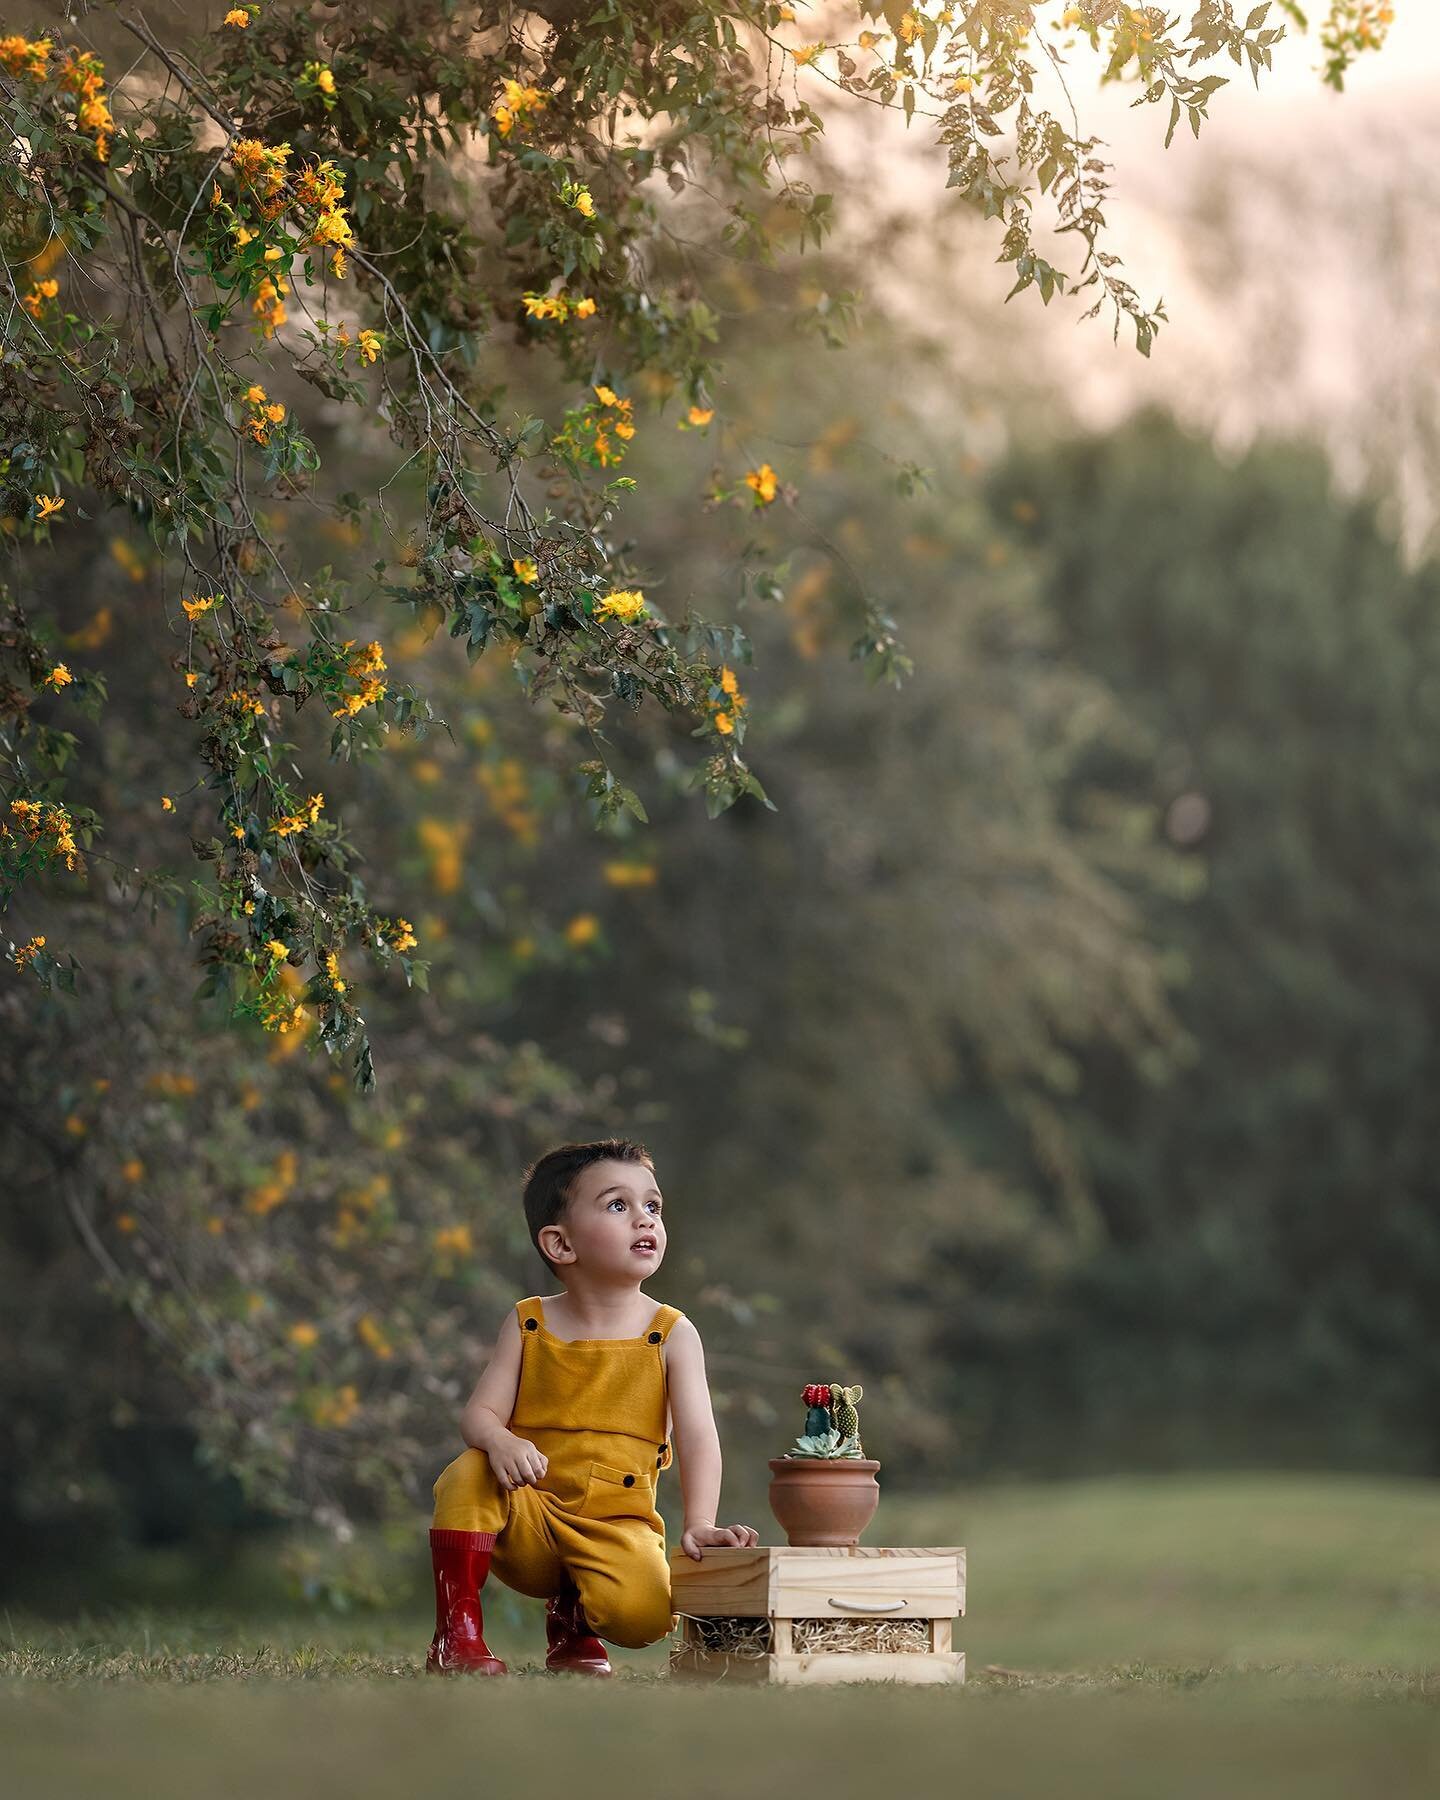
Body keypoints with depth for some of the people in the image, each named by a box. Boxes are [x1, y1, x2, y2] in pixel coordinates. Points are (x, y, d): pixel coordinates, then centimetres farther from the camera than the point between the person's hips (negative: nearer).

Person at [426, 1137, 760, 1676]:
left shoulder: (671, 1334, -3)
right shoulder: (529, 1325, 1)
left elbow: (697, 1435, -10)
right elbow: (480, 1412, -5)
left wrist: (699, 1525, -25)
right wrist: (500, 1442, -30)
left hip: (616, 1525, -1)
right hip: (525, 1519, 1)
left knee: (645, 1611, -29)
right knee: (468, 1474, -29)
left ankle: (572, 1617, 9)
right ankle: (456, 1632, -16)